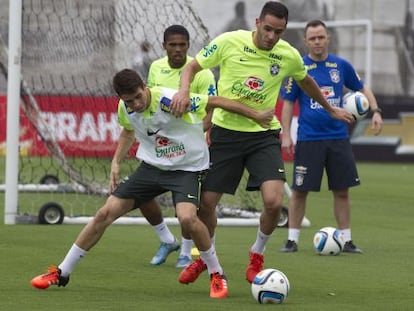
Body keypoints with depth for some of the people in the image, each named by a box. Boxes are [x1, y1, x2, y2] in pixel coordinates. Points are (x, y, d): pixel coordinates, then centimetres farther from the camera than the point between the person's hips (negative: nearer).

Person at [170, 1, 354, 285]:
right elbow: (192, 67, -1)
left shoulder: (289, 56, -3)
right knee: (206, 202, 2)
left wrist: (330, 109, 33)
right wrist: (184, 90, -23)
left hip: (264, 134, 1)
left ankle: (257, 254, 11)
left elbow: (306, 81, 19)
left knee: (274, 201, -18)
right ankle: (205, 258, 31)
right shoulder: (229, 42, -11)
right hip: (226, 131, -1)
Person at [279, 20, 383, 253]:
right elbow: (288, 103, 1)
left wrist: (376, 111, 2)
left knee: (342, 191, 5)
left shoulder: (341, 65, 4)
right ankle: (292, 240, 9)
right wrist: (286, 135, -5)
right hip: (308, 139, -2)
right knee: (300, 191, -1)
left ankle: (347, 240, 13)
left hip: (338, 137, 2)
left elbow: (362, 87, 16)